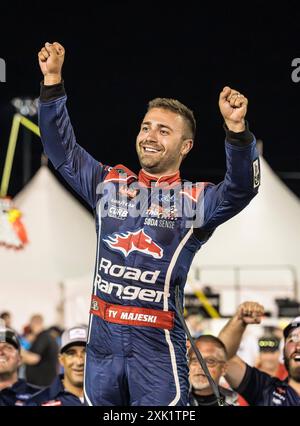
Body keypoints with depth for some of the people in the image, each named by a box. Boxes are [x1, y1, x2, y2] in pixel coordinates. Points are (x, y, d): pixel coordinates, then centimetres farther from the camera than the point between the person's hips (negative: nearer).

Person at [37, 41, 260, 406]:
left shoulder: (195, 199, 0)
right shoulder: (110, 184, 12)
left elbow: (240, 190, -17)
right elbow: (62, 150, 13)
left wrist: (236, 129, -33)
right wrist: (53, 80, 4)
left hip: (157, 343, -4)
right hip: (101, 337, 4)